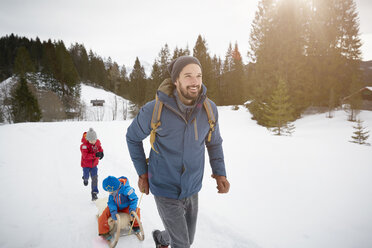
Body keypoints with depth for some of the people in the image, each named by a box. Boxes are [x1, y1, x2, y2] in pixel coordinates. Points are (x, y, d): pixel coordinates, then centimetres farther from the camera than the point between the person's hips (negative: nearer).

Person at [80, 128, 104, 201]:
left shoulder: (97, 142, -9)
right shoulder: (84, 145, -26)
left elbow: (99, 147, 13)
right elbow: (85, 155, -34)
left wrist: (101, 152, -9)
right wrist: (95, 155, -43)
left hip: (94, 164, 3)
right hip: (86, 164, -3)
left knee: (95, 178, -2)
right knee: (86, 176, 11)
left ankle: (94, 193, 8)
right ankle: (85, 179, 51)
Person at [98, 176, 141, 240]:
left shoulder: (126, 189, -30)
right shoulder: (112, 192, -14)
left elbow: (134, 199, -22)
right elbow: (111, 202, -13)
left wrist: (132, 211, -29)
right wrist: (113, 211, -32)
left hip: (126, 208, -3)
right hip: (116, 208, 3)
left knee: (136, 210, -28)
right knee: (105, 212, -21)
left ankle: (135, 225, 4)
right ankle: (104, 231, -1)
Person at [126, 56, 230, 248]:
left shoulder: (209, 109, -12)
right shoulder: (154, 110, -22)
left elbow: (214, 142, 5)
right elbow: (133, 137, -3)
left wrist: (220, 172, -6)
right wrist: (142, 173, -3)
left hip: (192, 189, 5)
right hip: (165, 190, -4)